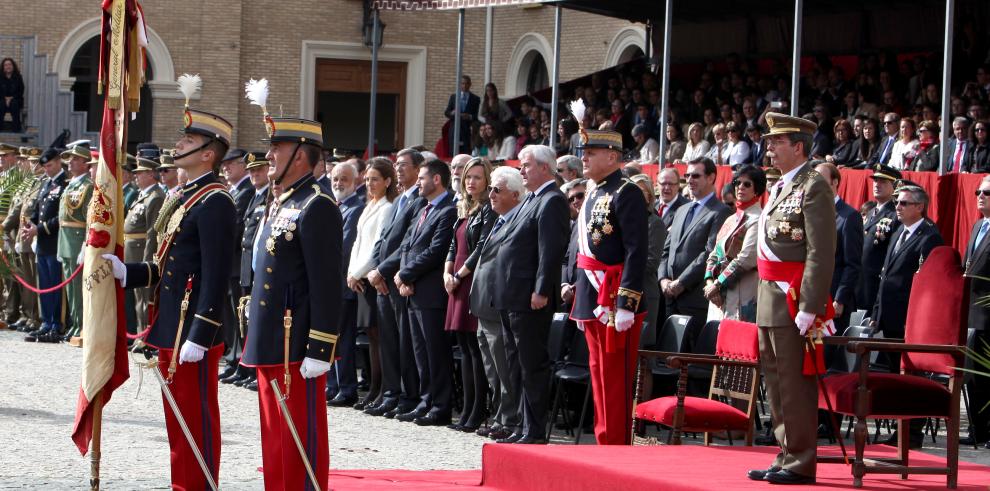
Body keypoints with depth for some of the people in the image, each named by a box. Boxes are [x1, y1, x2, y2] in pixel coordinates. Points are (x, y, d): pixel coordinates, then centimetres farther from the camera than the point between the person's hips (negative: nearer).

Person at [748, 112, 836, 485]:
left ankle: (800, 463, -1)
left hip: (794, 301, -9)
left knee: (796, 384, -6)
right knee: (776, 383, 12)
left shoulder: (814, 188, -10)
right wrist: (764, 302, 17)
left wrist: (809, 308, -22)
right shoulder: (779, 188, 18)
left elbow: (821, 254, -17)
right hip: (769, 301, 9)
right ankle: (786, 457, 20)